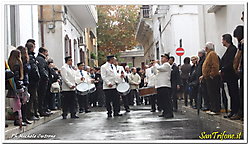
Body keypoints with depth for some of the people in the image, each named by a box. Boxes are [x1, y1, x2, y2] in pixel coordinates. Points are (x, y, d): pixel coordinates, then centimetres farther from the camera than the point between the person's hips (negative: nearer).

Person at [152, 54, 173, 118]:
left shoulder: (167, 65, -5)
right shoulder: (162, 65, 26)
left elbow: (159, 68, -18)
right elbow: (156, 72, 29)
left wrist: (156, 63, 1)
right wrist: (154, 66, 22)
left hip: (165, 86, -10)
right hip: (159, 86, 10)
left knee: (167, 100, -11)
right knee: (161, 100, 11)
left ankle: (170, 113, -11)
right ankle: (165, 112, 19)